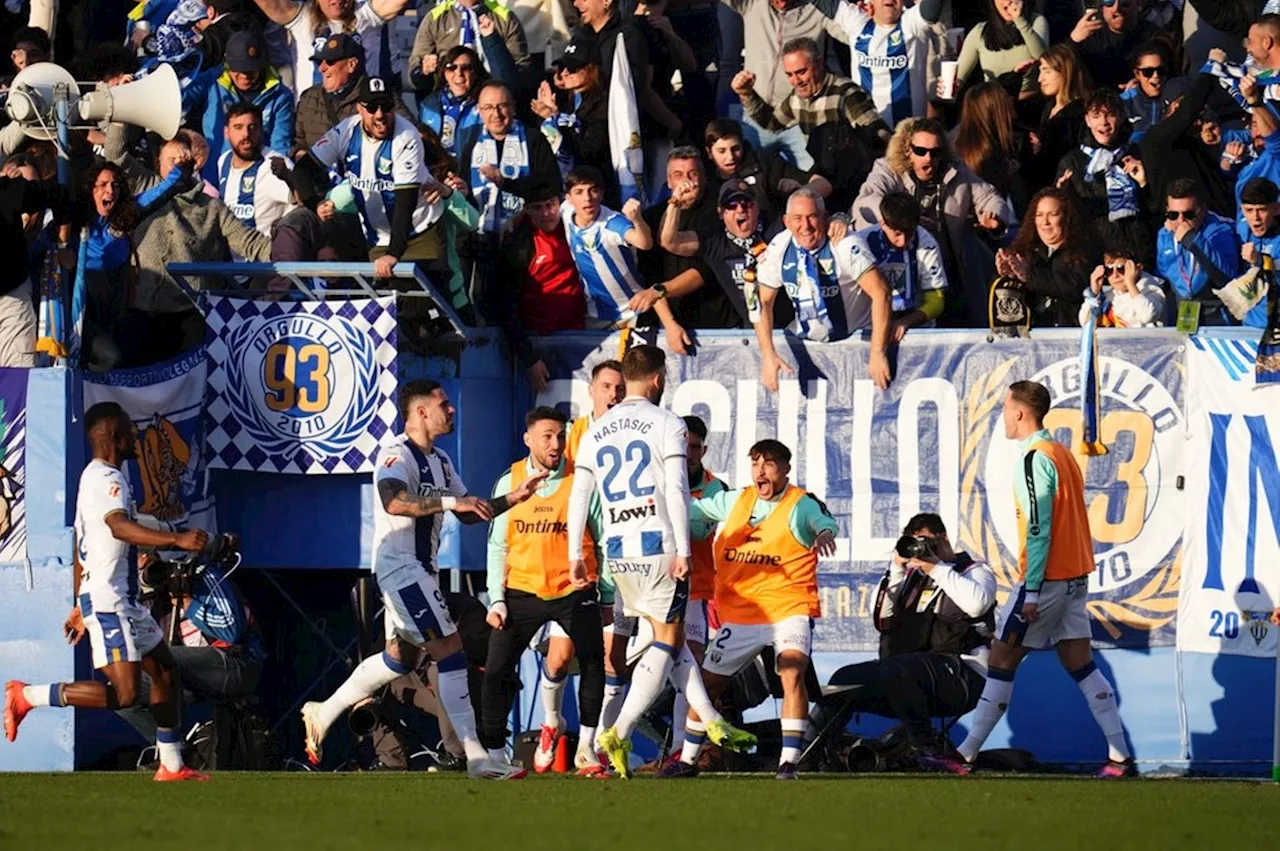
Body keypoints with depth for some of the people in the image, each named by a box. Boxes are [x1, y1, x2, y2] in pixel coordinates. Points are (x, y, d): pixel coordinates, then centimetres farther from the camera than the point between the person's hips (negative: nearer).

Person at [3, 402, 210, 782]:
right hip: (106, 602, -11)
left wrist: (80, 607, 30)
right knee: (123, 693, -16)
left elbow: (82, 550, 25)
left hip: (123, 601, 11)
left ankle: (171, 765, 20)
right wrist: (177, 540, -45)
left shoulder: (97, 477, 18)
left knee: (164, 671, 15)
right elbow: (119, 526, -35)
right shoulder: (105, 479, -14)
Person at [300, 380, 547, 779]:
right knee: (450, 650, -13)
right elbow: (394, 502, -33)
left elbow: (469, 514, 21)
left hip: (419, 568, 11)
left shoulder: (439, 461, 16)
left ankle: (322, 715, 33)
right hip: (399, 565, -11)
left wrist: (512, 499, 9)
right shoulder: (397, 454, -15)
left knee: (400, 656, 20)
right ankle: (477, 757, -14)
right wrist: (450, 501, -37)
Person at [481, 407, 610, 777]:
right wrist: (497, 599, 1)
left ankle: (586, 749, 9)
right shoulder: (509, 483, 3)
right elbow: (498, 546, 8)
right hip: (522, 590, 1)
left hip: (574, 590, -1)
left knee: (592, 662, -7)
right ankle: (492, 753, 7)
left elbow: (603, 542, 3)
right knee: (496, 671, -4)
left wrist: (609, 597, 2)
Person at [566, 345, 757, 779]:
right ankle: (619, 734, -9)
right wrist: (682, 551, -13)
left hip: (617, 549, 6)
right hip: (659, 547, -6)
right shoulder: (667, 424, -4)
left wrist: (575, 556, 12)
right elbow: (676, 489, -12)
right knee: (666, 642, 1)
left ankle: (712, 722, 15)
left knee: (672, 636, 16)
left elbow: (579, 496, 10)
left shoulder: (596, 432, 12)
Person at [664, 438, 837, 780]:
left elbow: (824, 521, -28)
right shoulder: (735, 501, 8)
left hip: (789, 609, -5)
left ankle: (789, 761, -24)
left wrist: (825, 534, -51)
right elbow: (694, 509, 16)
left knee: (792, 672, -27)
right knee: (708, 682, 10)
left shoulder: (802, 505, -8)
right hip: (739, 615, 5)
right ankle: (687, 759, 27)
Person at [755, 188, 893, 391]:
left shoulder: (846, 247, -21)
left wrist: (877, 354, -29)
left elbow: (880, 294, -24)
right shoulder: (779, 248, -9)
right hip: (806, 337, 4)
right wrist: (768, 355, -14)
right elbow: (763, 301, -2)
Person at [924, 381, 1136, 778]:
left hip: (1046, 577, -9)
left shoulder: (1035, 459, -14)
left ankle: (966, 755, 1)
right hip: (1075, 577, 9)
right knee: (1079, 664, 8)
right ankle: (1120, 756, 2)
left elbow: (1038, 529, -20)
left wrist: (1031, 591, -20)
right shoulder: (1062, 454, 15)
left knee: (1002, 659, -2)